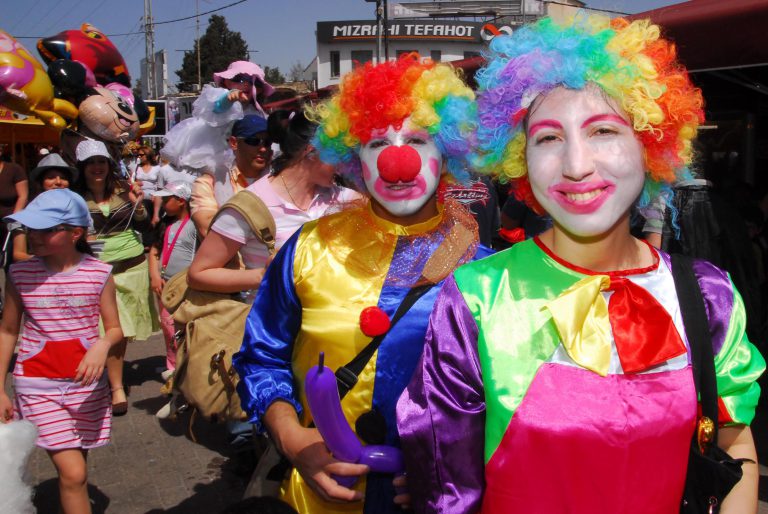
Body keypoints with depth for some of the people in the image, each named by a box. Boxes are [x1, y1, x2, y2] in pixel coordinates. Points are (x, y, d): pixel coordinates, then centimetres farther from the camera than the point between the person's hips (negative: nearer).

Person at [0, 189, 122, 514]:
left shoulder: (98, 273, -5)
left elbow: (115, 329, 0)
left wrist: (103, 344, -24)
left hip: (86, 383, 1)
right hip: (37, 385, -1)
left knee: (76, 468, 12)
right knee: (72, 473, -9)